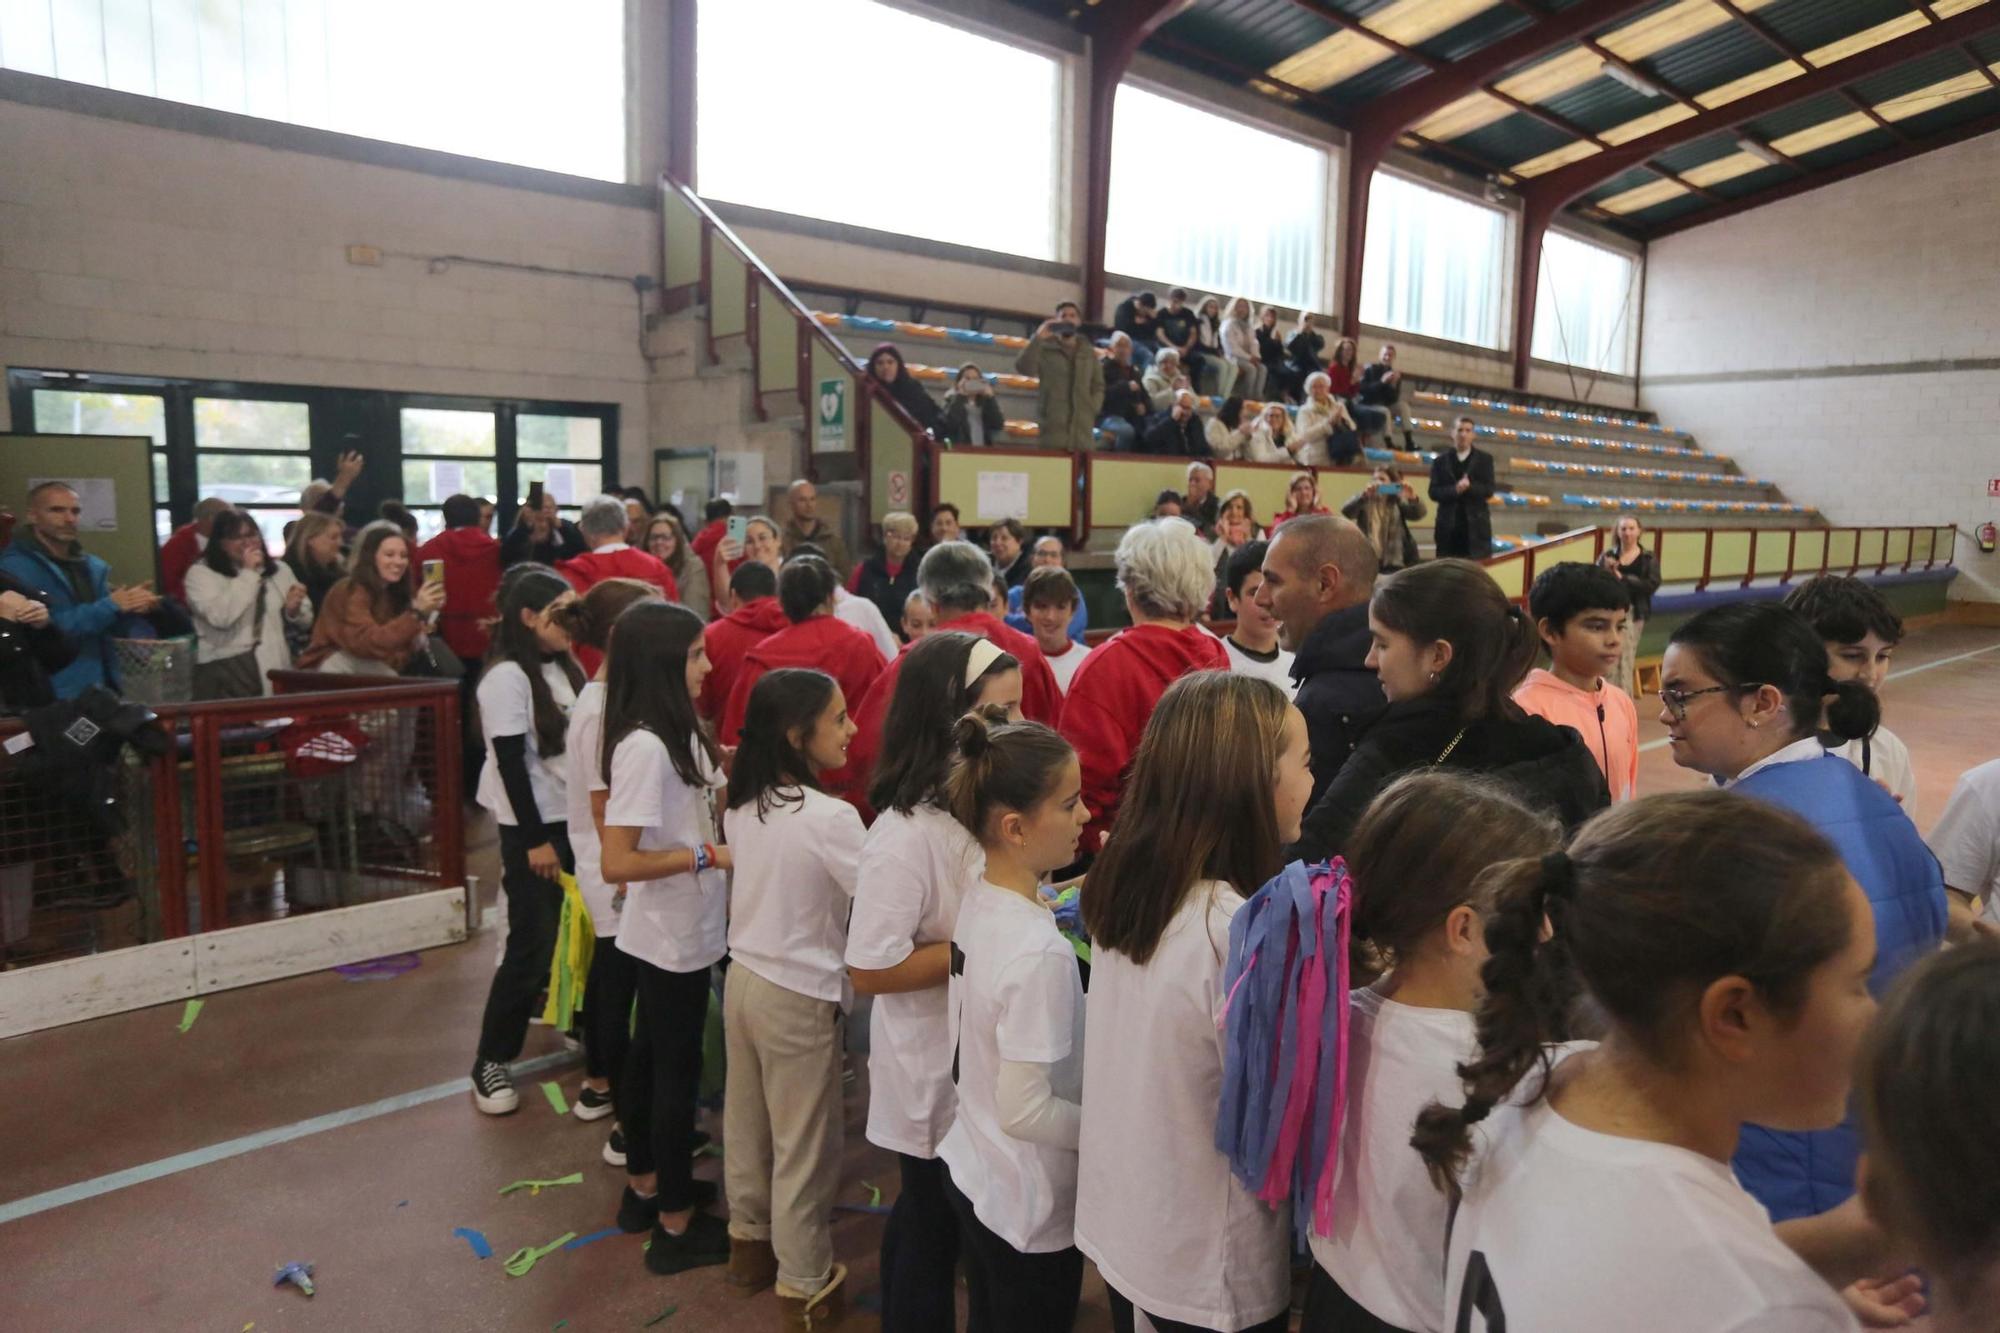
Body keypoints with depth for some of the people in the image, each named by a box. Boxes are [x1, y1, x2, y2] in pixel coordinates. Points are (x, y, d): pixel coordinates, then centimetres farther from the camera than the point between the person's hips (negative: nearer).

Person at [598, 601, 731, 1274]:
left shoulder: (675, 733, 3)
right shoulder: (645, 747, -26)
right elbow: (617, 863, -28)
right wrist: (710, 854, -23)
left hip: (676, 930, 9)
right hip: (674, 934, -9)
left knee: (651, 1057, 21)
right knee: (677, 1071, 5)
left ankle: (644, 1188, 39)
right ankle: (676, 1226, 21)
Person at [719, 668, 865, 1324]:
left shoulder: (743, 804, -1)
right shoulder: (830, 816, -24)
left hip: (743, 978, 7)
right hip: (800, 998, -7)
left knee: (746, 1124, 23)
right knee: (803, 1145, 9)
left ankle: (750, 1242, 43)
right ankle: (805, 1286, 24)